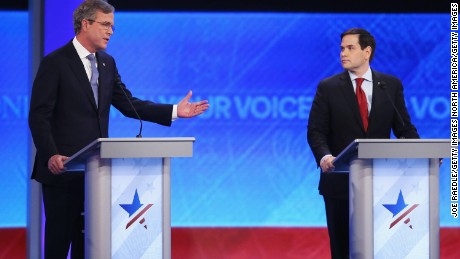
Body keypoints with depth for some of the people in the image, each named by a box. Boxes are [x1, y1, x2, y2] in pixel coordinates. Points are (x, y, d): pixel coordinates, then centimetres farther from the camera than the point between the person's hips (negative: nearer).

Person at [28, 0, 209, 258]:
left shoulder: (107, 63, 12)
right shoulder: (55, 63, -8)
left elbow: (129, 105, 10)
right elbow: (39, 116, -11)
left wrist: (174, 111, 0)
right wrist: (51, 155, -24)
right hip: (62, 168, -6)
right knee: (59, 238, -2)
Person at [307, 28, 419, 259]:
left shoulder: (392, 85, 7)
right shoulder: (328, 88, 4)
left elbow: (404, 128, 7)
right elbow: (316, 131, -2)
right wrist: (324, 155, -23)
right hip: (340, 181, -1)